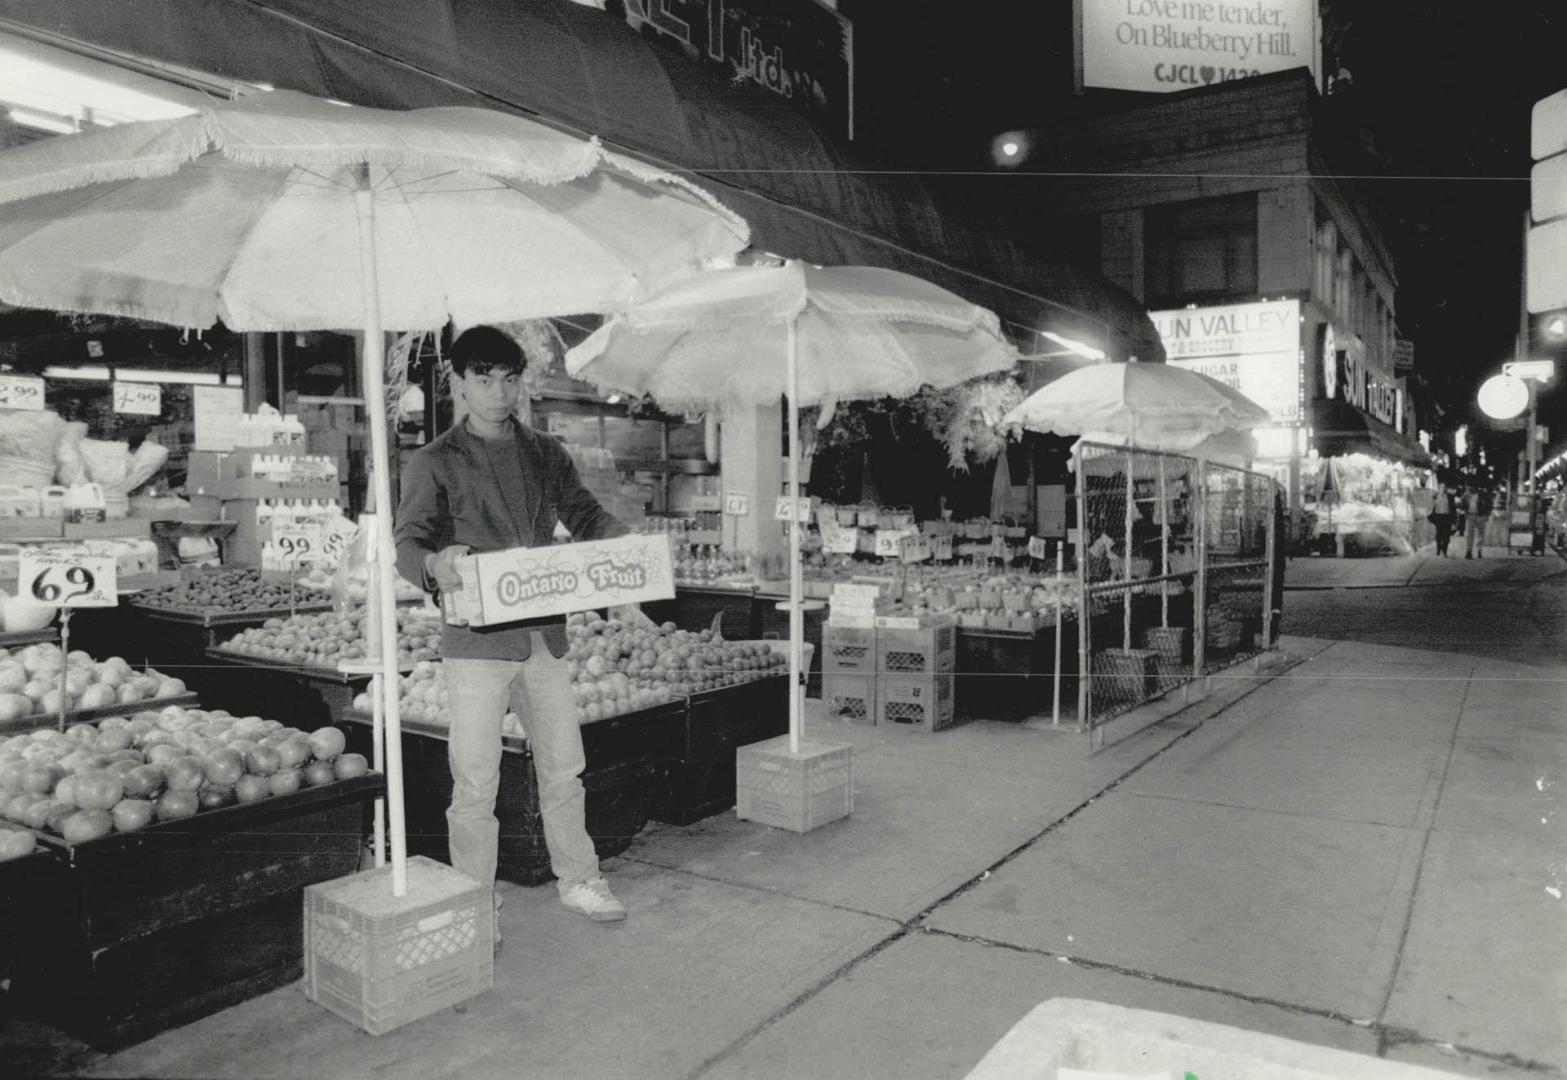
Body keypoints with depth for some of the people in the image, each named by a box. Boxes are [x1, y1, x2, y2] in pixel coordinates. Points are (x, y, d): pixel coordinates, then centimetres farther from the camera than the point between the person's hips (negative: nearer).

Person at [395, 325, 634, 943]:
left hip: (545, 634, 4)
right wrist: (435, 563, -32)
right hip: (477, 640, -4)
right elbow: (407, 544, -8)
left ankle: (577, 880, 31)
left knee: (563, 767, 14)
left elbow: (588, 518, 12)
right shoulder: (435, 464, -1)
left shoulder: (546, 454, 12)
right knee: (476, 780, 0)